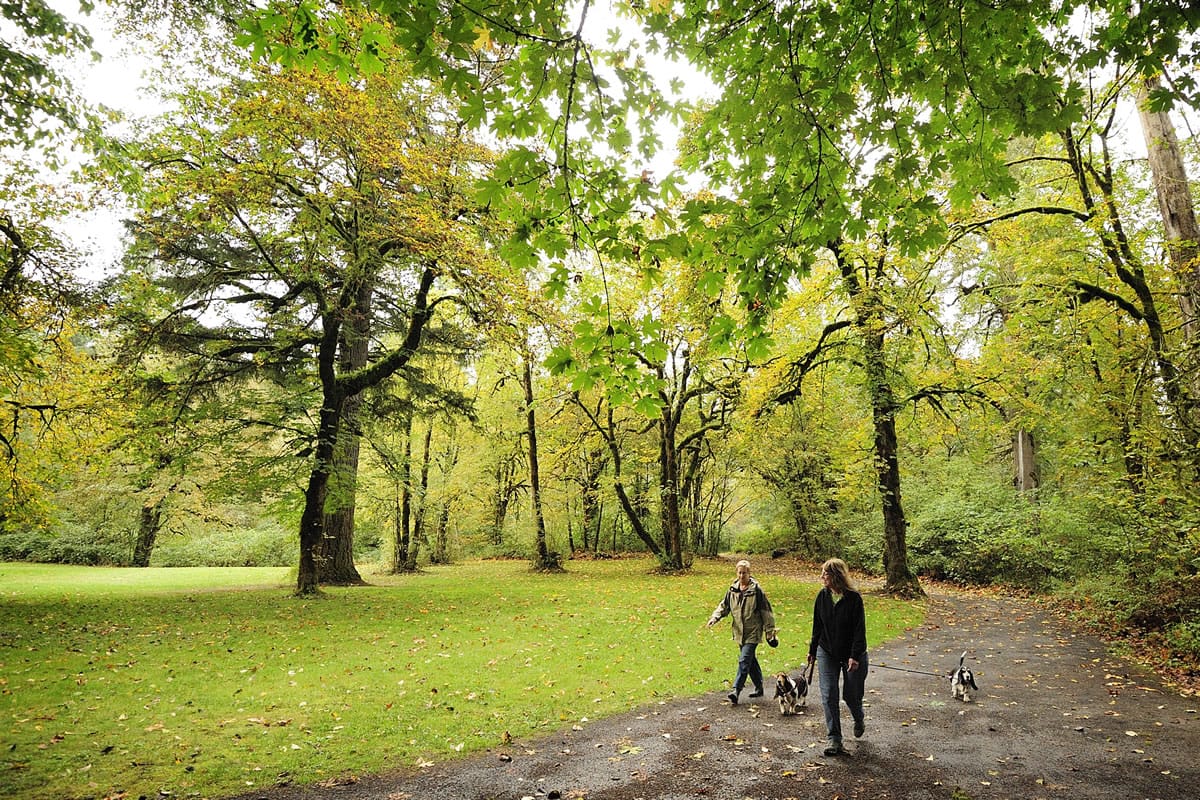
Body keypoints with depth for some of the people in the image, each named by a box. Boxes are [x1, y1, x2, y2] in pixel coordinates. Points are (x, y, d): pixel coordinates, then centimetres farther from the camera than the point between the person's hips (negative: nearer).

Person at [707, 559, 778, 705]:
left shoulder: (756, 590, -11)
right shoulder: (733, 589, 3)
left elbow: (766, 611, -6)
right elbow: (724, 606, 9)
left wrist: (770, 632, -5)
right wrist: (714, 617, -9)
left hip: (753, 633, -5)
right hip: (739, 633, 6)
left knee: (744, 661, -12)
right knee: (751, 661, 17)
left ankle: (736, 690, -10)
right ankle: (759, 687, 32)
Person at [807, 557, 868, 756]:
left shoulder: (854, 598, -17)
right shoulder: (822, 596, -3)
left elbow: (859, 629, -16)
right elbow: (817, 626, 6)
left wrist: (855, 656, -21)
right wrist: (812, 650, 11)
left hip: (852, 655, -3)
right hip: (827, 653, 3)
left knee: (851, 695, 11)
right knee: (828, 696, -3)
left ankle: (859, 721, 43)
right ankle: (833, 739, 5)